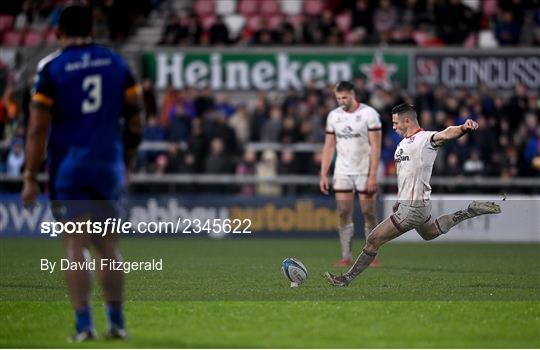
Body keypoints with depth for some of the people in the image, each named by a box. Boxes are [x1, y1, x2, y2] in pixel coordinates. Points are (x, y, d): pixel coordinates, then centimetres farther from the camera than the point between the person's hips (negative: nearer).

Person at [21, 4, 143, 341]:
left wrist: (31, 178, -4)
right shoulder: (116, 63, 5)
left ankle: (84, 324, -7)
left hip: (69, 168, -3)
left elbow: (39, 128, -8)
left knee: (76, 246, -2)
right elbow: (135, 120, 8)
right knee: (108, 246, 12)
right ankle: (117, 322, 13)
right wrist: (127, 162, 19)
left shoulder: (51, 68, -6)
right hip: (108, 167, 3)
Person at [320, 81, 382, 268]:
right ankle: (346, 257, 1)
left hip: (365, 173, -3)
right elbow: (329, 146, 10)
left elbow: (375, 146, -9)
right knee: (344, 214, -1)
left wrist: (373, 175, -15)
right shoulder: (333, 115, 7)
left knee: (369, 214, -2)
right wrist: (323, 175, 3)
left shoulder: (369, 114, -6)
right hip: (342, 173, 3)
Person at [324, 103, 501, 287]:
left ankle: (347, 279, 5)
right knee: (430, 233, 34)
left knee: (374, 240, -6)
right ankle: (471, 211, 34)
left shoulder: (425, 138, -18)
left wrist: (463, 128, -58)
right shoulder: (403, 143, 11)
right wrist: (400, 200, 24)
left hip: (412, 208, -11)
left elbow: (446, 134, -38)